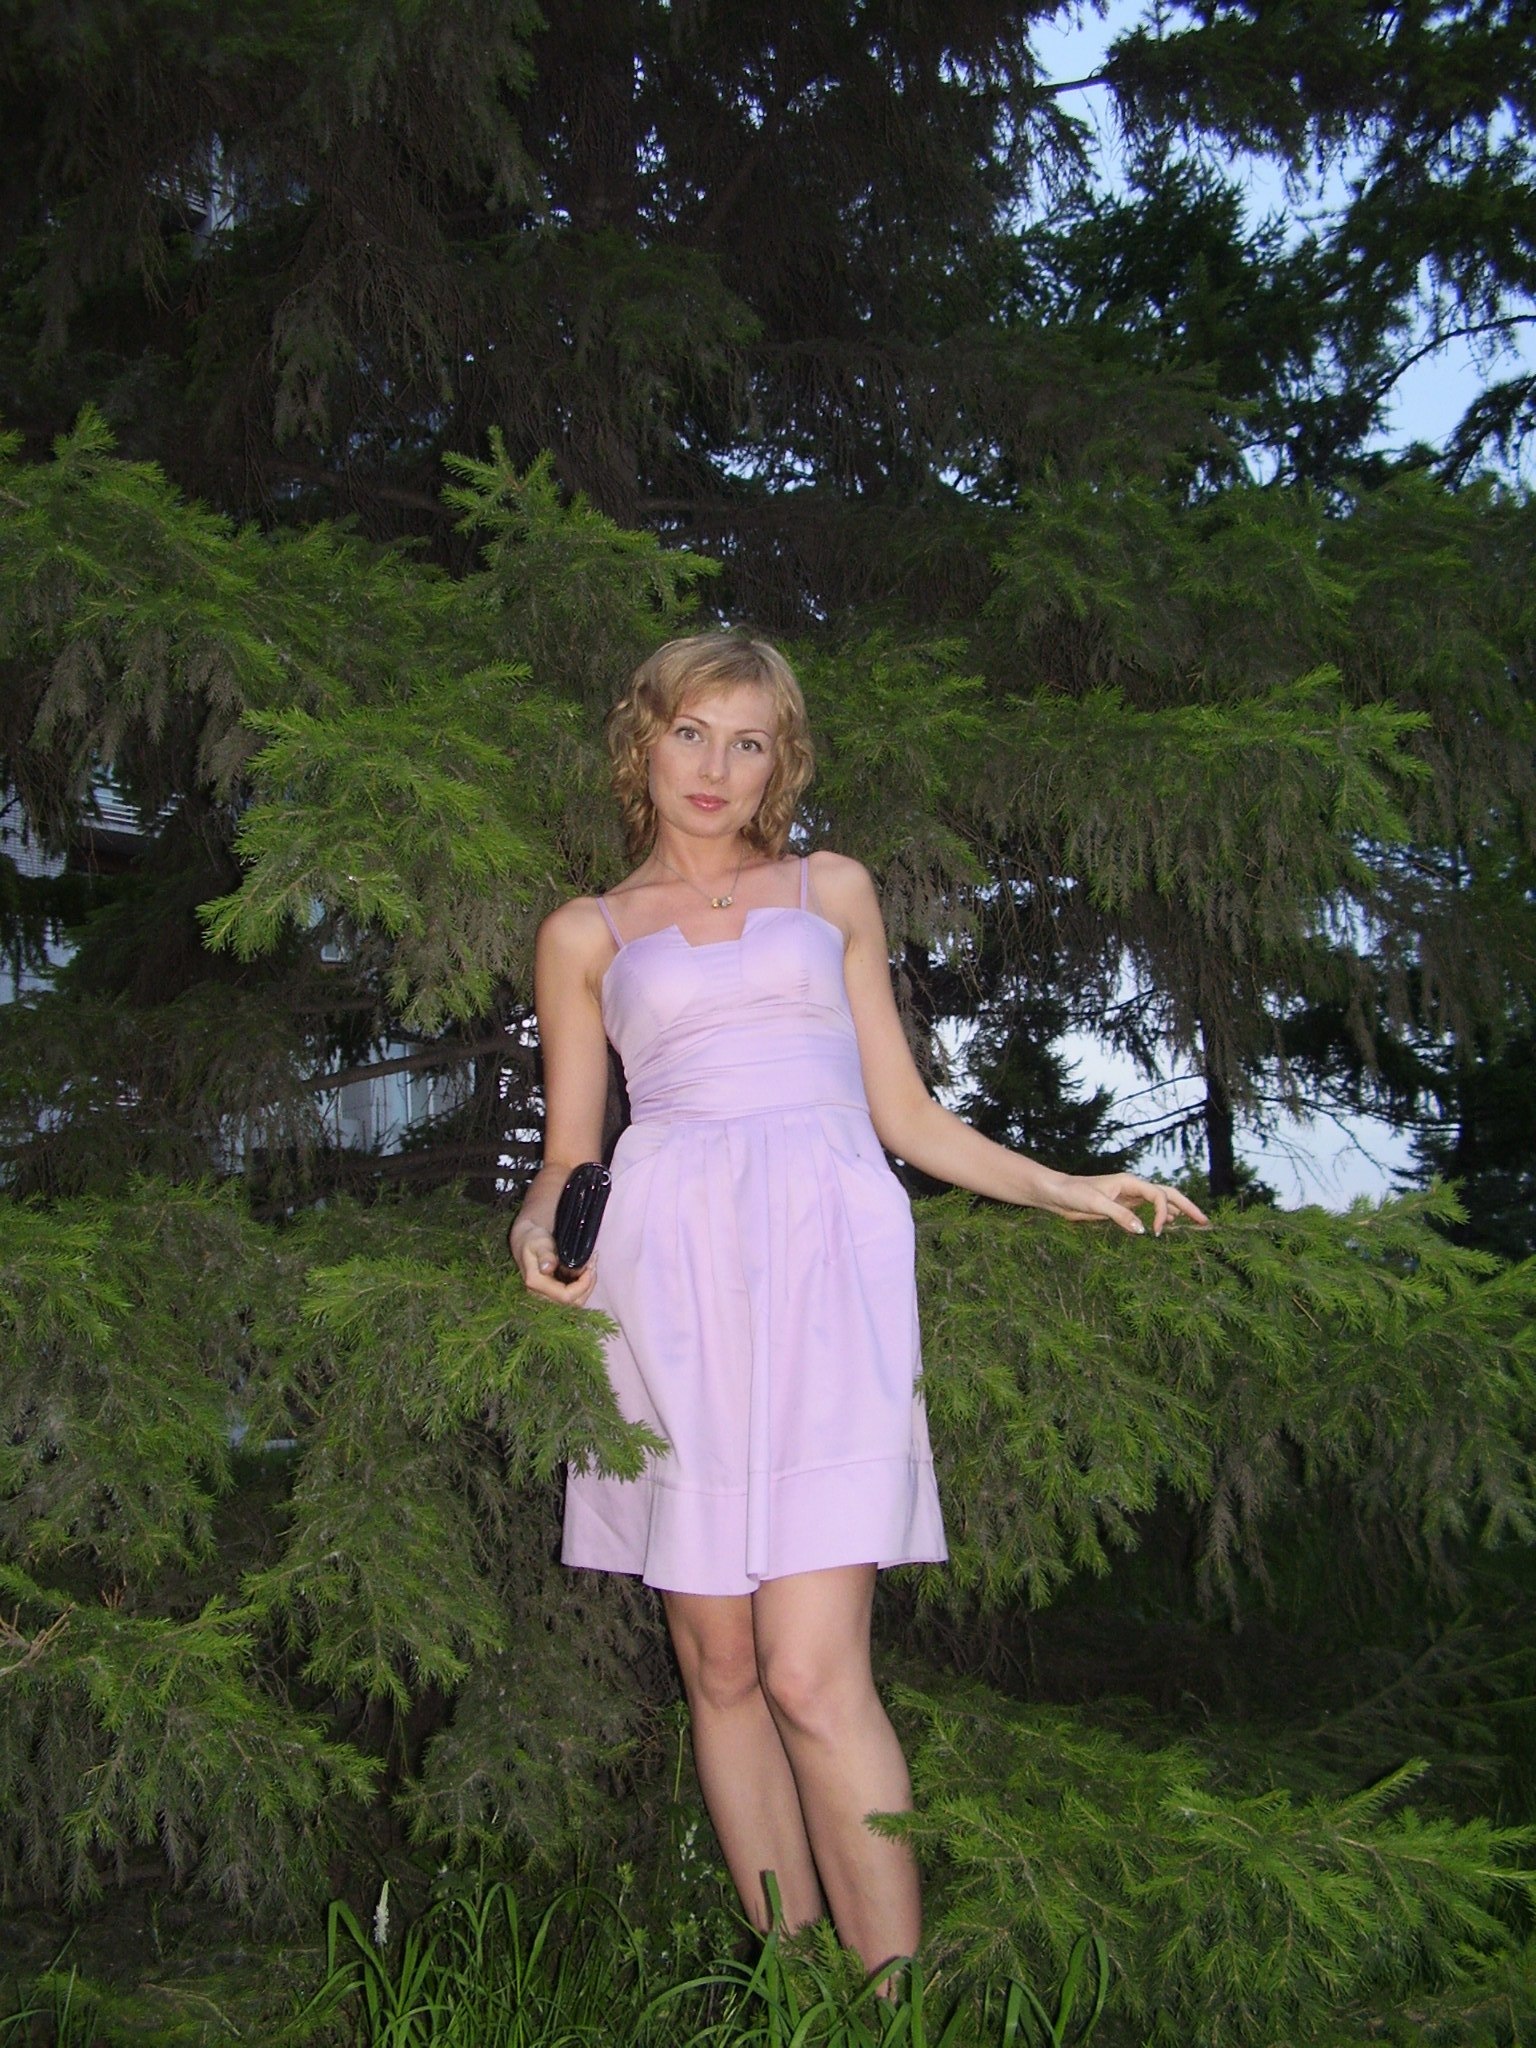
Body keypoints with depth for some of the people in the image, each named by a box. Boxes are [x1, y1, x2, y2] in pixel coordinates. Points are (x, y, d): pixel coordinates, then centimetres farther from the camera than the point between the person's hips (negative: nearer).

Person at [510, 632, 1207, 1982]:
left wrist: (1062, 1189, 9)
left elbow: (902, 1113, 19)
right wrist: (540, 1229, -5)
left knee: (813, 1671, -12)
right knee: (720, 1668, 1)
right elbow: (568, 1152, 16)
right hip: (671, 1270, 1)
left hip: (825, 1261, -1)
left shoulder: (835, 891, 20)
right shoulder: (586, 934, 18)